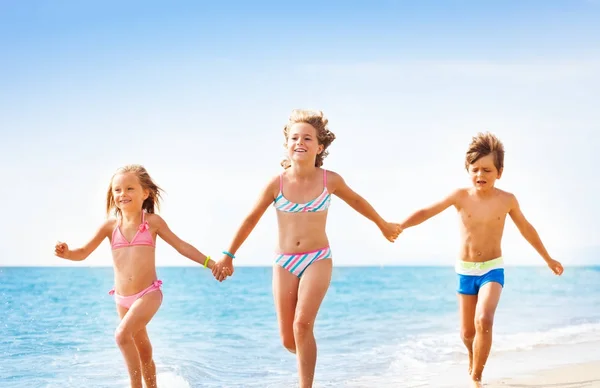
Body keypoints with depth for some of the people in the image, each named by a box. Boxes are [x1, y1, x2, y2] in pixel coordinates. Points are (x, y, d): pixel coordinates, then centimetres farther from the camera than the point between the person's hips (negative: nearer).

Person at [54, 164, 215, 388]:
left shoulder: (152, 222, -3)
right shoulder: (110, 226, 2)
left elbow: (182, 246, 2)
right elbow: (84, 252, 2)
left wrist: (211, 264, -2)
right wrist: (66, 253, -20)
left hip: (149, 294, -4)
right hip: (122, 299, 4)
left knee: (122, 334, -25)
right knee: (144, 353, 15)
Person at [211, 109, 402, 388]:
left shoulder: (330, 180, -8)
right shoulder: (277, 183, -9)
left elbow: (356, 200, 13)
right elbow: (251, 220, 3)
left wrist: (383, 225, 25)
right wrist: (228, 256, 8)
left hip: (318, 260, -1)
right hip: (284, 263, 2)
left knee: (302, 325, -22)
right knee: (288, 340, 4)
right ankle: (306, 356, 40)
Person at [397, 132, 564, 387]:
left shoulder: (507, 200, -7)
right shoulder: (461, 196, -10)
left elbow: (526, 229, 8)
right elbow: (428, 211, -9)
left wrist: (547, 258, 18)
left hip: (492, 269, -1)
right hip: (465, 270, 1)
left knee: (484, 321, -25)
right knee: (467, 333, 10)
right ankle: (474, 359, 46)